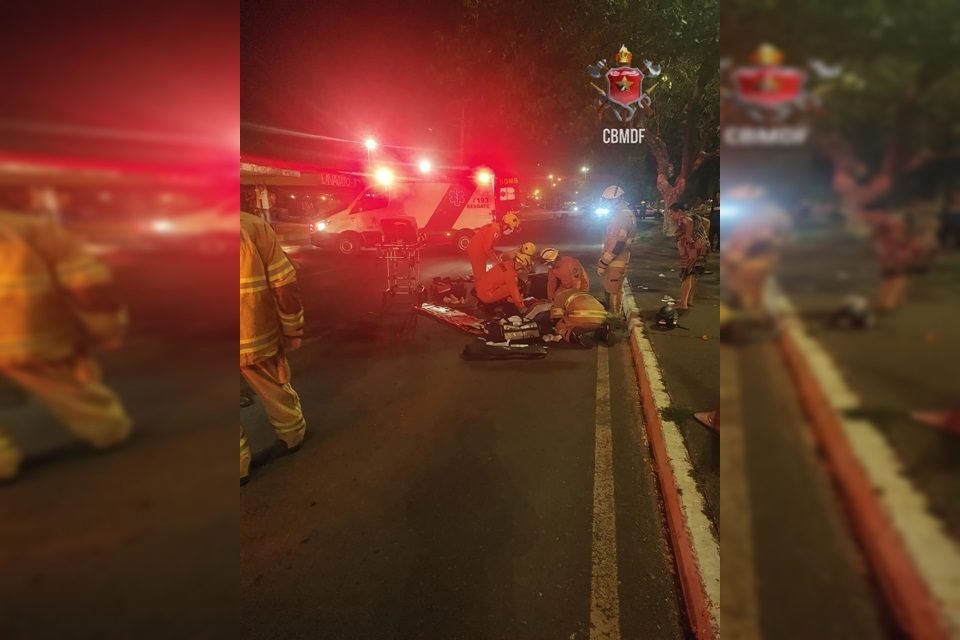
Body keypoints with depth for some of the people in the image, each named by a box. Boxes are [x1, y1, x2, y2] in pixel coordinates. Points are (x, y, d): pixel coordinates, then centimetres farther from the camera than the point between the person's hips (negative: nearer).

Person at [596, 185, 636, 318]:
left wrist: (603, 262, -23)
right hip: (613, 260, 10)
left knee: (614, 291, 0)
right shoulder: (620, 214, 12)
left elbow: (619, 244, -26)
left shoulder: (623, 216, -21)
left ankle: (616, 318, 12)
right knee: (608, 288, 21)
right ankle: (611, 313, 36)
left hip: (616, 261, -10)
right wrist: (603, 259, 21)